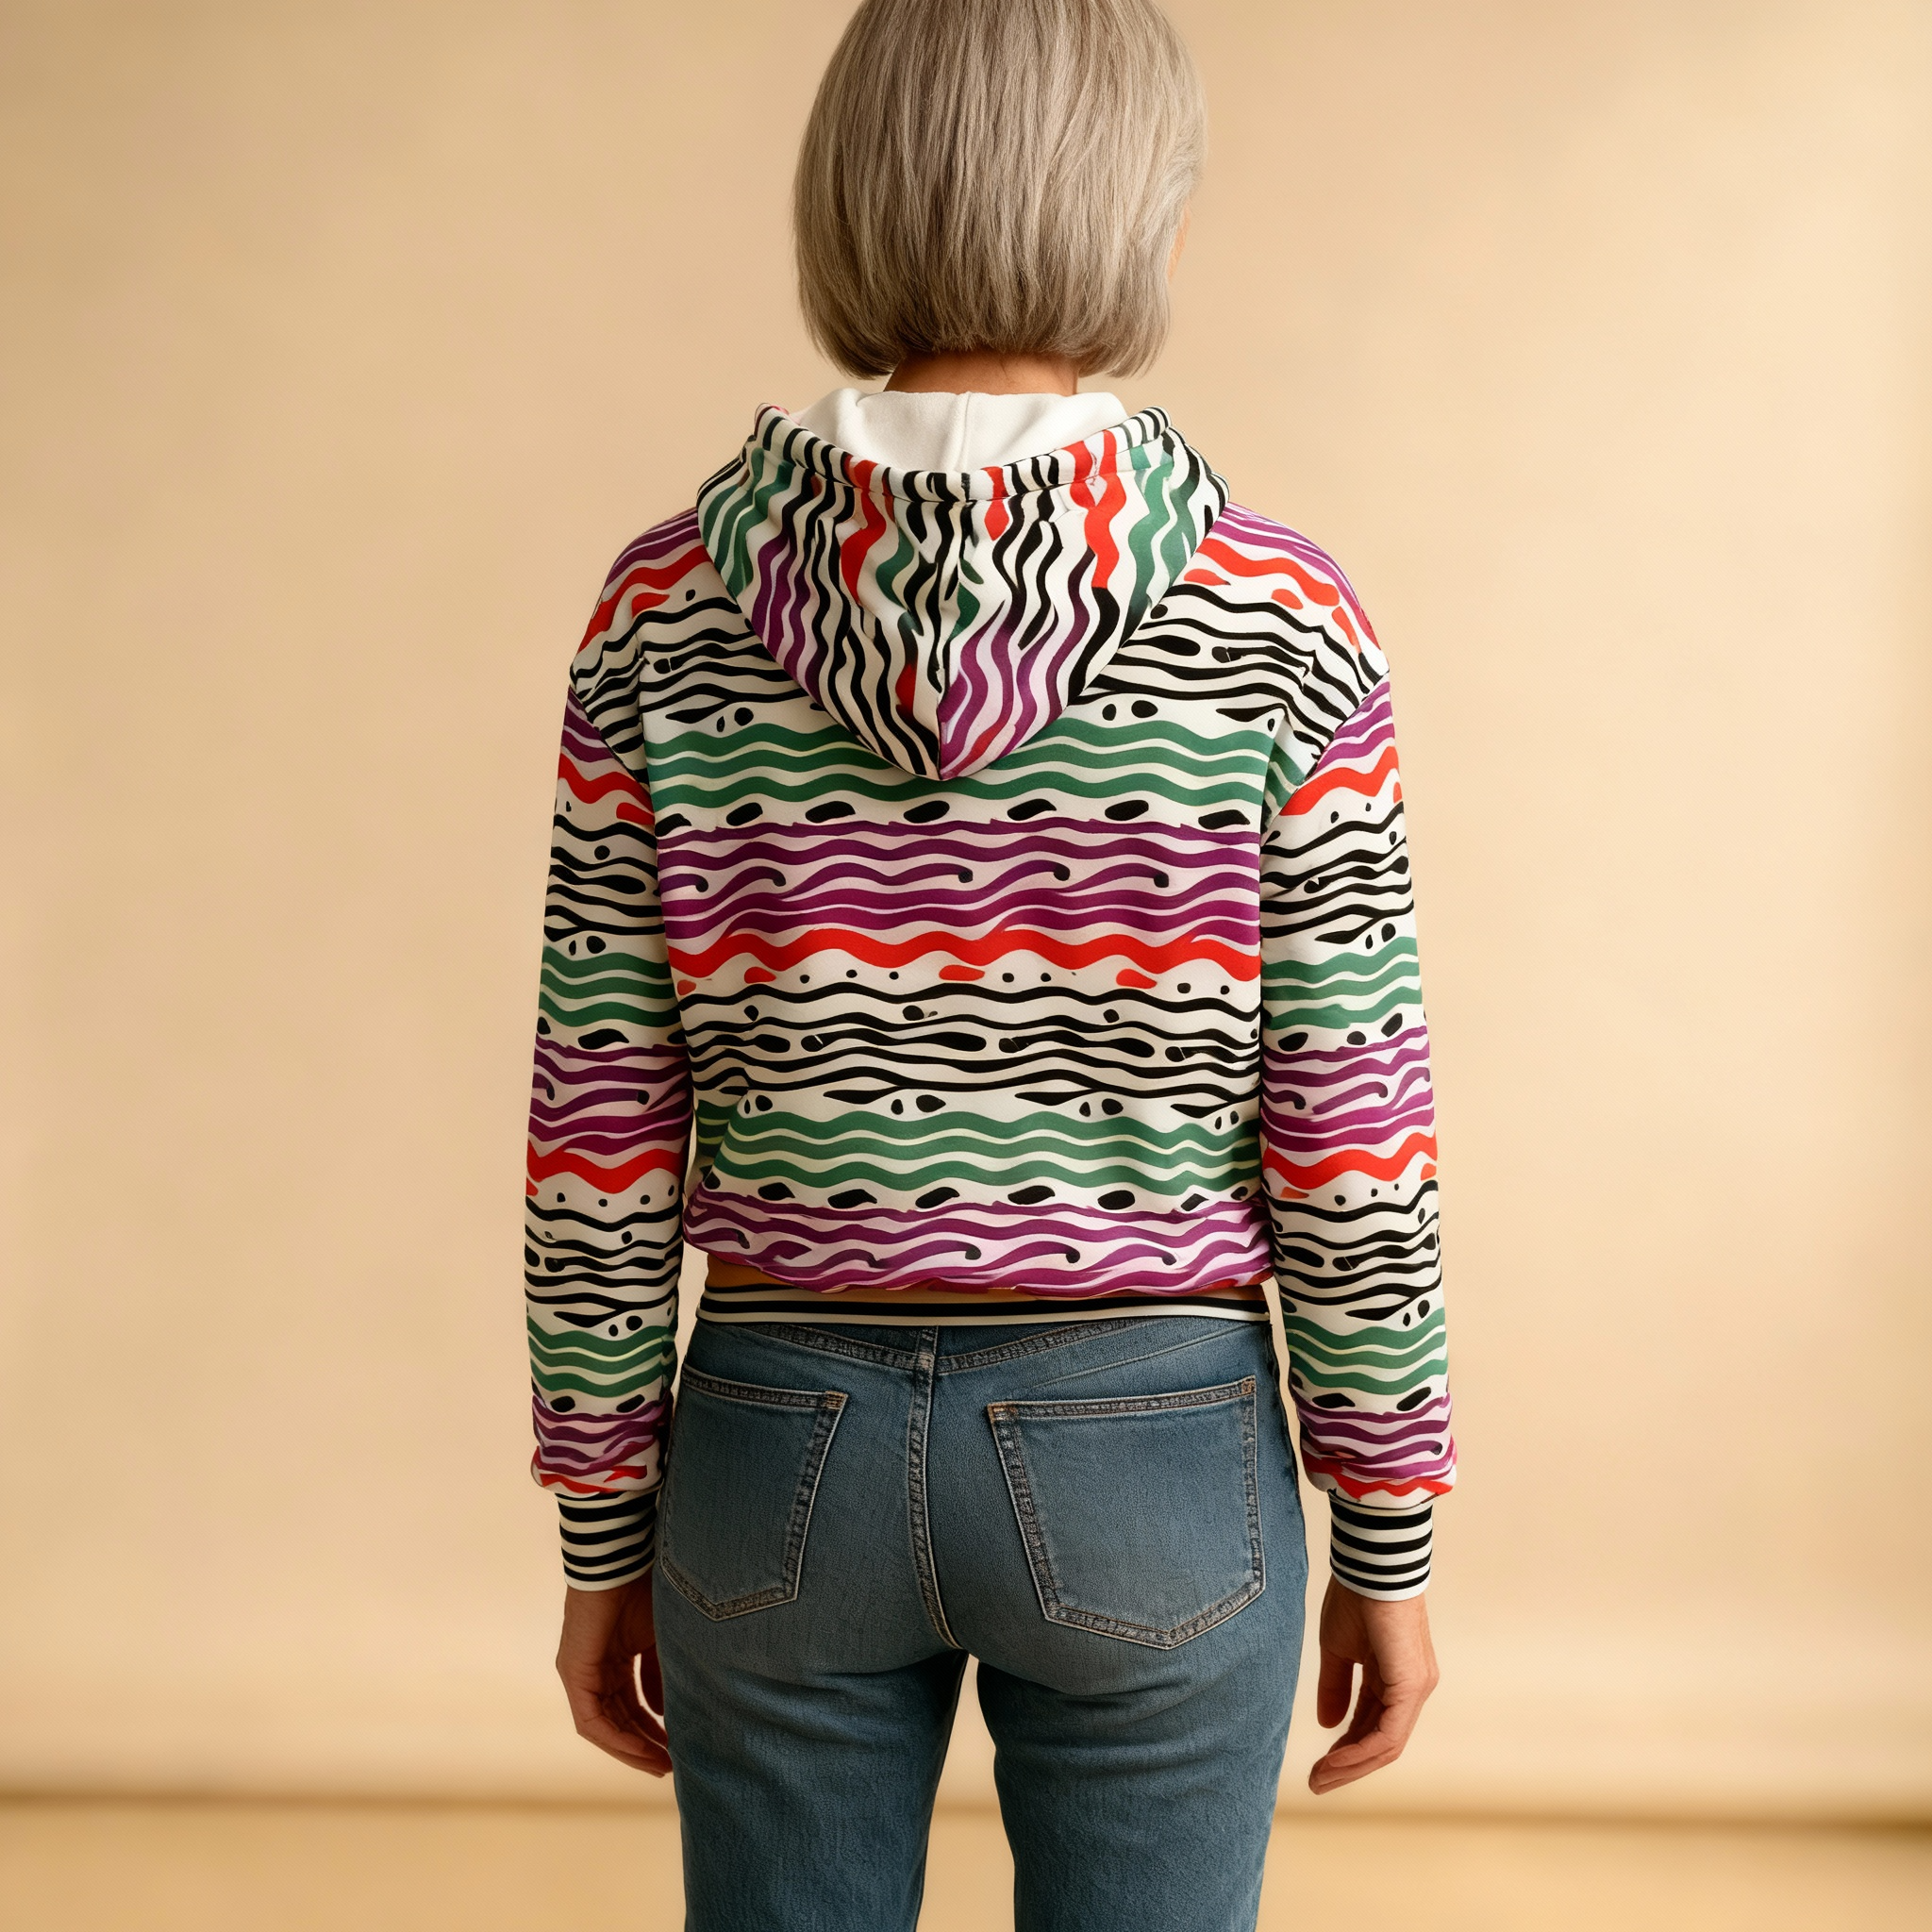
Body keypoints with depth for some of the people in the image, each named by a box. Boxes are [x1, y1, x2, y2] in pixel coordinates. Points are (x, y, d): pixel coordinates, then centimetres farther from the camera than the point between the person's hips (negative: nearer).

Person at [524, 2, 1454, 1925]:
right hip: (1145, 1464, -1)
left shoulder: (667, 610, -9)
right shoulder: (1274, 621, -13)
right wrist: (1386, 1545, 4)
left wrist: (606, 1538, 7)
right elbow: (1346, 1145, -9)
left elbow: (601, 1139, -5)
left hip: (791, 1448, 2)